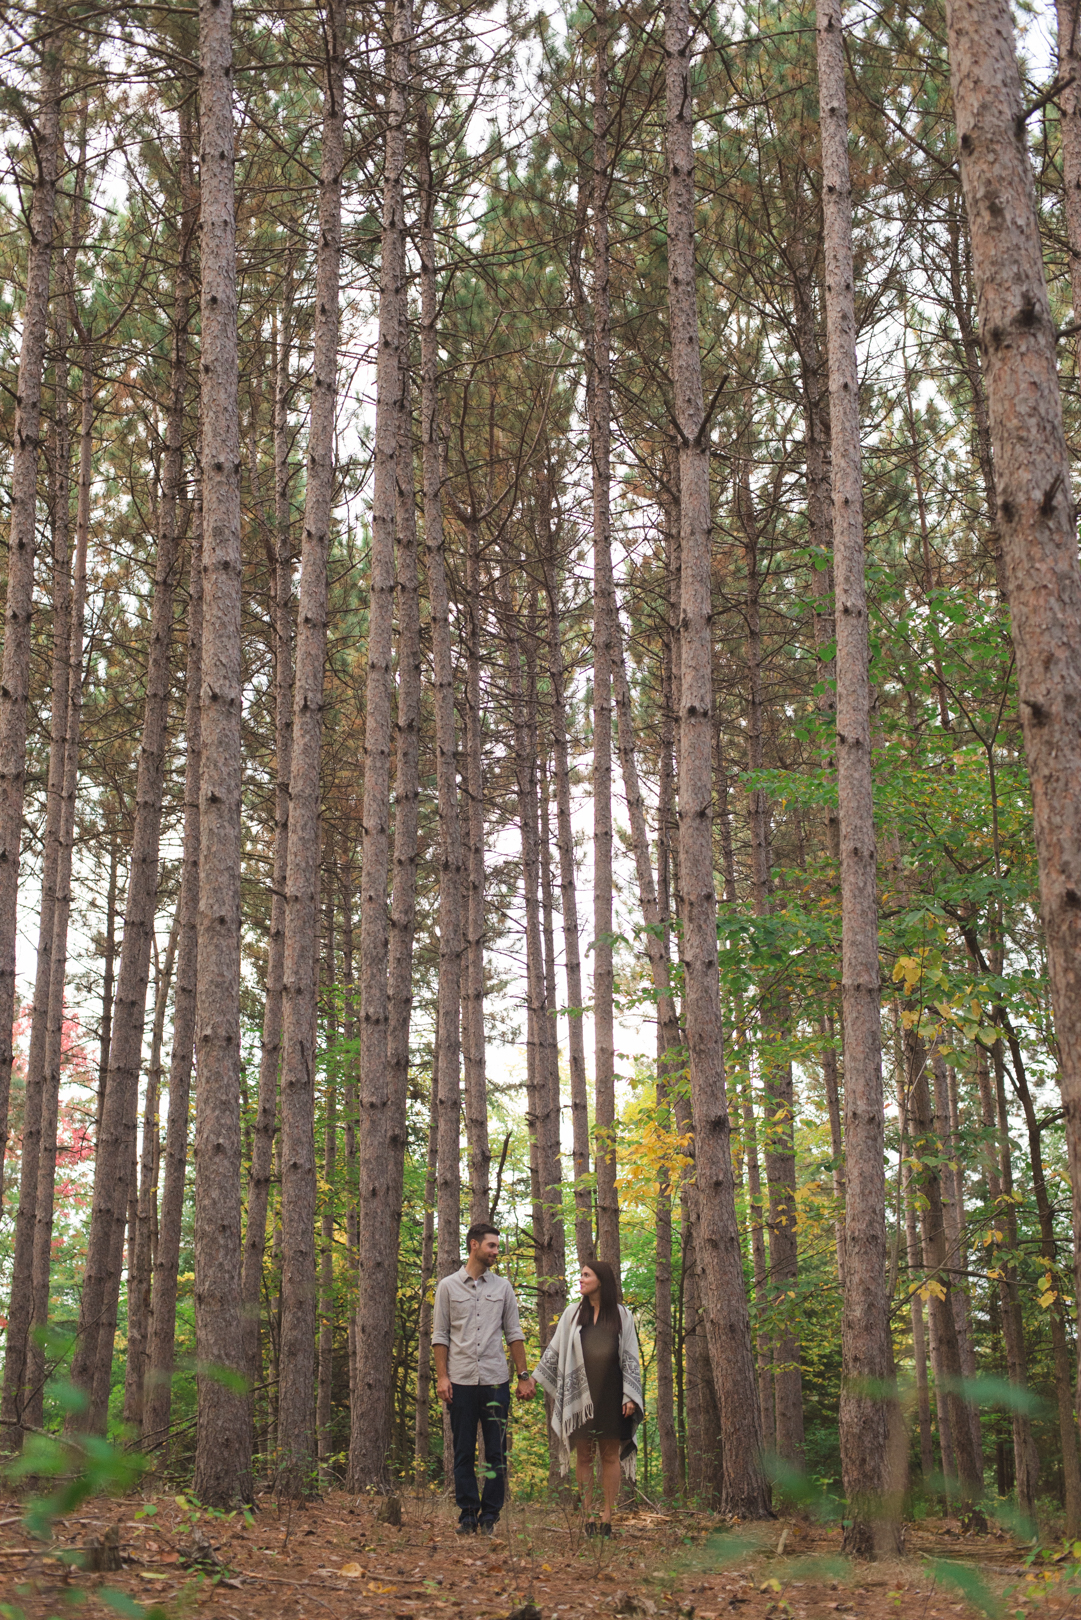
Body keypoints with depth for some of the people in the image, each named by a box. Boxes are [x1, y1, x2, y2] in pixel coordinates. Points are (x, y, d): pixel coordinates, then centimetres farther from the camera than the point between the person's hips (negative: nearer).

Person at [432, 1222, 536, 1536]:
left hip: (495, 1380, 1)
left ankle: (489, 1516, 7)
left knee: (496, 1452, -1)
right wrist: (442, 1376, -4)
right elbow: (440, 1335, 5)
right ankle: (467, 1515, 11)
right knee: (463, 1452, 3)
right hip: (461, 1380, -1)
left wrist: (524, 1376, 5)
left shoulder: (503, 1287, 10)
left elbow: (514, 1333, 11)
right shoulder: (449, 1286, 5)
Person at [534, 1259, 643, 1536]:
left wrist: (630, 1396, -3)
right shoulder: (572, 1313, 10)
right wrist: (534, 1379, 6)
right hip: (581, 1394, 1)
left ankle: (608, 1517, 2)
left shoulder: (621, 1315, 6)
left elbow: (630, 1358, 4)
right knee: (583, 1455, 0)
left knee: (610, 1455, -1)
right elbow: (555, 1349, 13)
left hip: (610, 1394, -1)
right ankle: (588, 1516, 3)